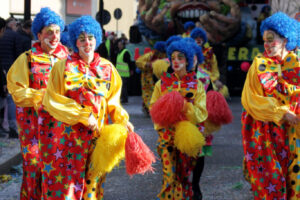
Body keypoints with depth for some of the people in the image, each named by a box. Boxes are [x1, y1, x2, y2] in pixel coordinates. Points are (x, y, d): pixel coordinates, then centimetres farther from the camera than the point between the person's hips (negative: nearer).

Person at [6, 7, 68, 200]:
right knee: (34, 168, -1)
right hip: (33, 124, -3)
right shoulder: (27, 59, -1)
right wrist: (44, 96, -17)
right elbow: (18, 92, -7)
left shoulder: (66, 58, 8)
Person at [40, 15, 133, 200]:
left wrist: (122, 119, -7)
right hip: (67, 133, -3)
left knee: (92, 181, 7)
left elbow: (112, 100, 10)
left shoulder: (107, 68, 6)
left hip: (96, 133, 3)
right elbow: (53, 100, -7)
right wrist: (83, 115, -13)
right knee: (64, 181, -2)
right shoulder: (64, 67, -4)